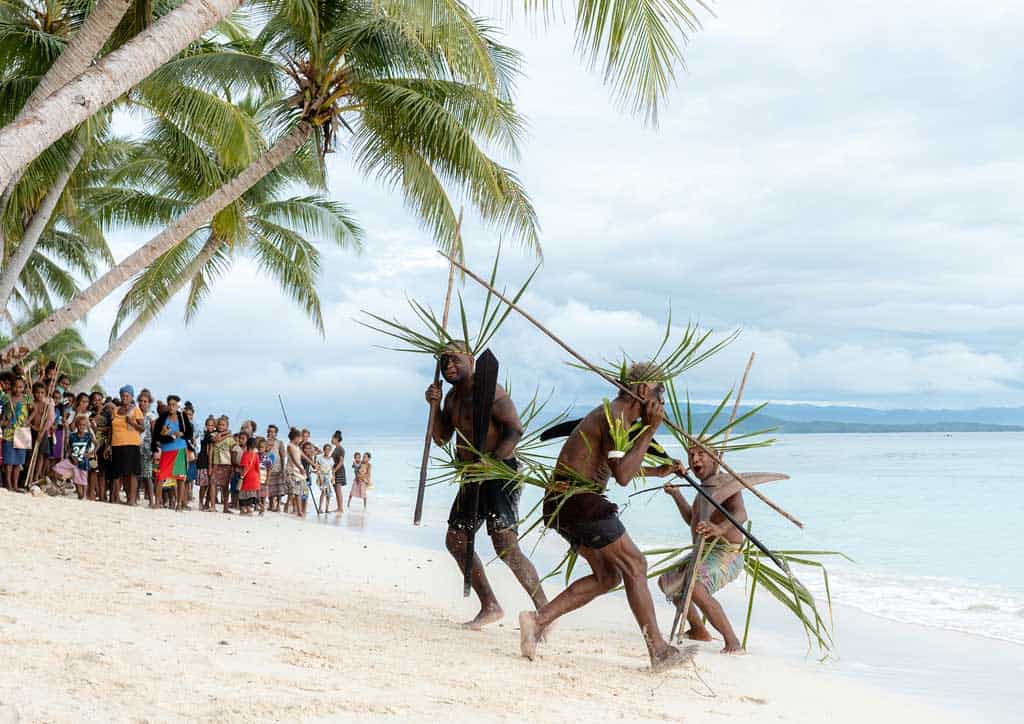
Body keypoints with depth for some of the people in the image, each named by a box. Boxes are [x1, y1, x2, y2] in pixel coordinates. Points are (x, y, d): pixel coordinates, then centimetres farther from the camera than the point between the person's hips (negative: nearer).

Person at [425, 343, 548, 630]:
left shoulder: (489, 390, -12)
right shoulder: (452, 397, 15)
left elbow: (515, 429, -20)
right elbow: (441, 438, 15)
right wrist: (434, 406, 0)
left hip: (501, 473, -10)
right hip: (473, 477, 10)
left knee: (506, 547, -20)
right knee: (456, 541, 12)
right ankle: (490, 607, 21)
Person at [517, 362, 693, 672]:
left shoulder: (613, 413, 19)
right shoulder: (615, 417, -14)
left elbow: (623, 467, 32)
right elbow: (623, 476, -24)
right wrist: (649, 430, -19)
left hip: (565, 503, 10)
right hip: (578, 499, -10)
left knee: (608, 576, 13)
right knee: (634, 566, -4)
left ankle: (538, 619, 6)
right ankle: (659, 651, -1)